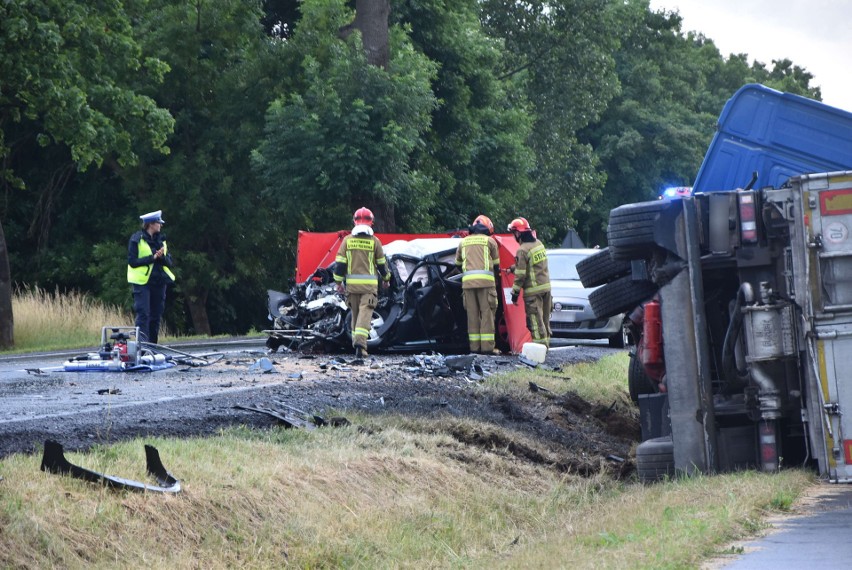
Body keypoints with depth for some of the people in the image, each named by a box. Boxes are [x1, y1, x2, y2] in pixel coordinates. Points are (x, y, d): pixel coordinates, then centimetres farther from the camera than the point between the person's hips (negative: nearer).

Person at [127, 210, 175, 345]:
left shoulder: (161, 240, 15)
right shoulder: (137, 239, -3)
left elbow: (169, 263, 11)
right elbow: (132, 261, -11)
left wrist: (162, 257, -10)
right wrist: (152, 258, -16)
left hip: (159, 282, 6)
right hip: (142, 282, -6)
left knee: (156, 316, 7)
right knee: (143, 314, -13)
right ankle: (142, 343, -16)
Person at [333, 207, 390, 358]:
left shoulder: (348, 240, 3)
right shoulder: (374, 241, -1)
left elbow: (340, 263, 1)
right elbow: (381, 263, 7)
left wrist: (338, 281, 9)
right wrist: (386, 278, 23)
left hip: (351, 283, 2)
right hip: (369, 283, -2)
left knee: (355, 313, 15)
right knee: (365, 313, -9)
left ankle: (357, 343, 20)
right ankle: (360, 341, -26)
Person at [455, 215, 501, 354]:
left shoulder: (464, 242, 20)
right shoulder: (489, 241, 10)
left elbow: (458, 263, 26)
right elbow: (496, 264, 14)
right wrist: (496, 281, 28)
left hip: (467, 280, 3)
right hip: (485, 280, -3)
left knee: (472, 314, 6)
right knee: (487, 313, -3)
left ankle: (474, 346, 4)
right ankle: (487, 346, -7)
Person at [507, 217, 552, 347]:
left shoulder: (522, 251, -16)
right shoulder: (539, 244, 8)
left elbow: (520, 275, -16)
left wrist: (515, 293, -8)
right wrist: (513, 268, 29)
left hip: (533, 290, -8)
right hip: (546, 286, 8)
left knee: (535, 319, -3)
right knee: (544, 318, 15)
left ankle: (540, 344, -5)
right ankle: (546, 342, 21)